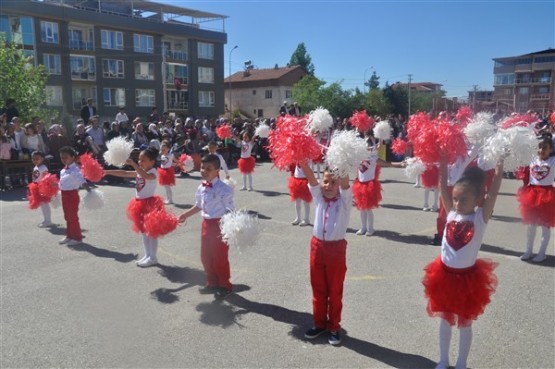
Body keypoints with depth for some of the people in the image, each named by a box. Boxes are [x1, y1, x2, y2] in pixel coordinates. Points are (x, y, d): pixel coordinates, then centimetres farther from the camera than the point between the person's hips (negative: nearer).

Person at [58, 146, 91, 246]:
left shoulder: (75, 170, -19)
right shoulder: (63, 170, 9)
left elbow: (82, 181, -32)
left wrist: (88, 190, -45)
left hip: (72, 195, -9)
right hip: (64, 195, 9)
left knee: (73, 217, -1)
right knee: (67, 217, 18)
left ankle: (77, 237, 10)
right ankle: (69, 235, 30)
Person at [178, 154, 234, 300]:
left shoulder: (223, 189, -19)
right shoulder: (201, 188, 5)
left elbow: (230, 210, -20)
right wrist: (185, 215, 23)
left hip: (220, 225, -8)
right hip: (206, 224, 8)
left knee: (220, 257, 2)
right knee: (205, 256, 16)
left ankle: (225, 286, 21)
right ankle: (212, 283, 34)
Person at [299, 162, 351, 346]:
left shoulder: (344, 200, -5)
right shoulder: (319, 198, 3)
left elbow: (345, 181, -23)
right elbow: (310, 178, -9)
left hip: (337, 248, -3)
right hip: (317, 246, 3)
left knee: (335, 290, 9)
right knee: (318, 289, 14)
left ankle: (334, 327, 24)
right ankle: (319, 323, 30)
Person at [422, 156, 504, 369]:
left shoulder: (481, 217, -11)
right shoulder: (452, 213, -4)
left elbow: (493, 193, -21)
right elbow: (443, 187, -9)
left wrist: (500, 165, -26)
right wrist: (443, 164, -16)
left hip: (468, 277, -3)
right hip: (445, 274, 3)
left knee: (464, 323, 14)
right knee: (445, 319, 18)